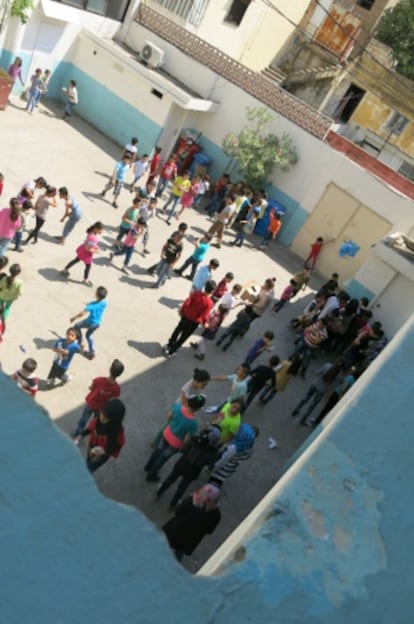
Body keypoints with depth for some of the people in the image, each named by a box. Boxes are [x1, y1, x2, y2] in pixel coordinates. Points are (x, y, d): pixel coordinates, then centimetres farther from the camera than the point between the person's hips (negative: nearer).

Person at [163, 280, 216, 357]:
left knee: (178, 330, 28)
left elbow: (186, 303, -13)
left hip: (186, 316, 3)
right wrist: (204, 323, 0)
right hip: (194, 321, -3)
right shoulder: (209, 302, -27)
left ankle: (169, 345, 46)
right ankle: (171, 352, 29)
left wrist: (181, 311, 4)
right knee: (184, 337, 16)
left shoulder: (196, 293, -18)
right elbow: (204, 316, -21)